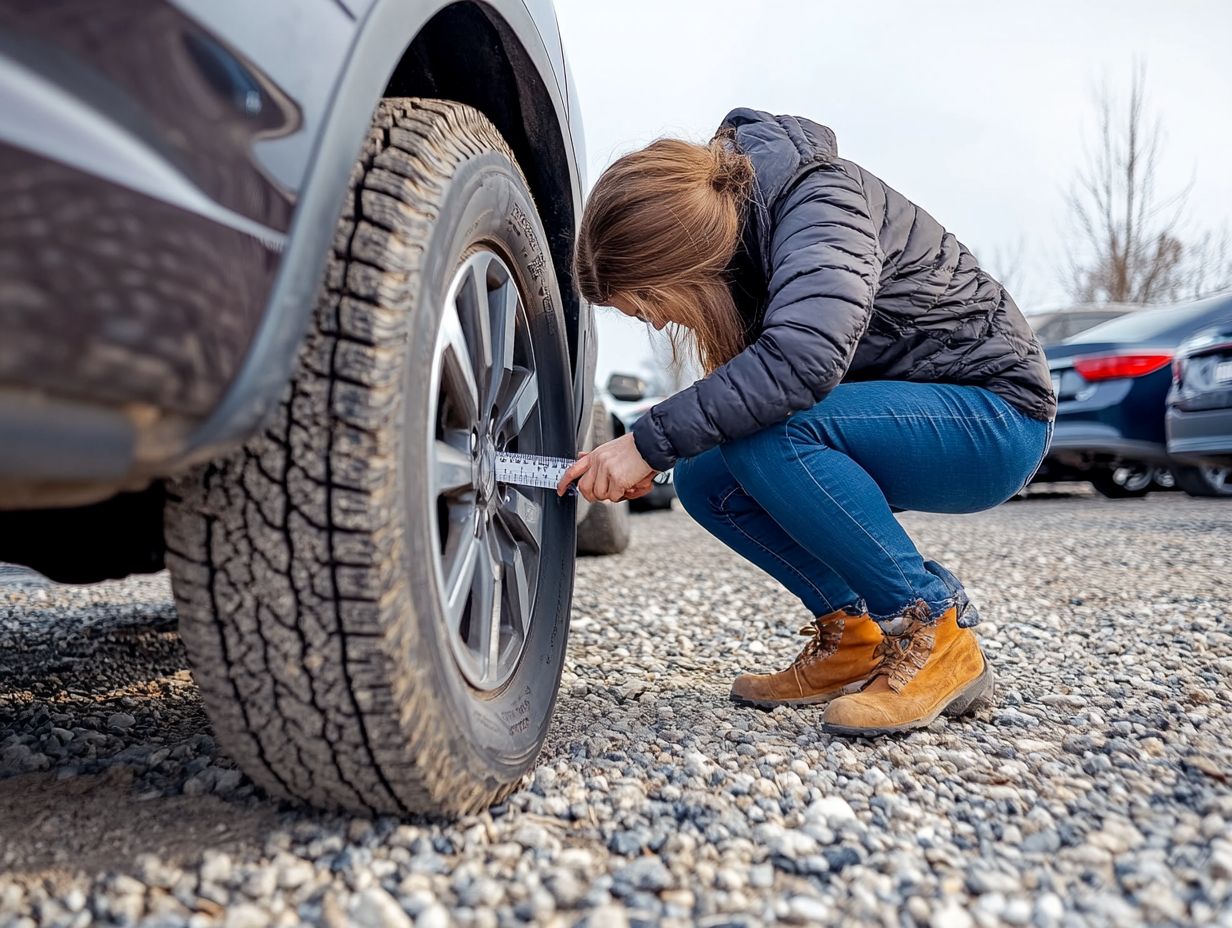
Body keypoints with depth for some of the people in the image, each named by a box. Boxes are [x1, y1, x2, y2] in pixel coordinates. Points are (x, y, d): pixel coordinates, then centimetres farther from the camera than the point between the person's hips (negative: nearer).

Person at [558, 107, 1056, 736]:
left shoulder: (821, 200, -26)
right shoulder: (722, 210, -3)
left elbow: (802, 357, -45)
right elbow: (740, 389, 3)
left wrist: (652, 440, -37)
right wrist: (648, 453, -14)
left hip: (996, 413, -8)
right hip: (895, 414, 8)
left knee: (767, 431, -32)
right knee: (704, 480, -8)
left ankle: (934, 635, -18)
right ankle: (854, 635, 2)